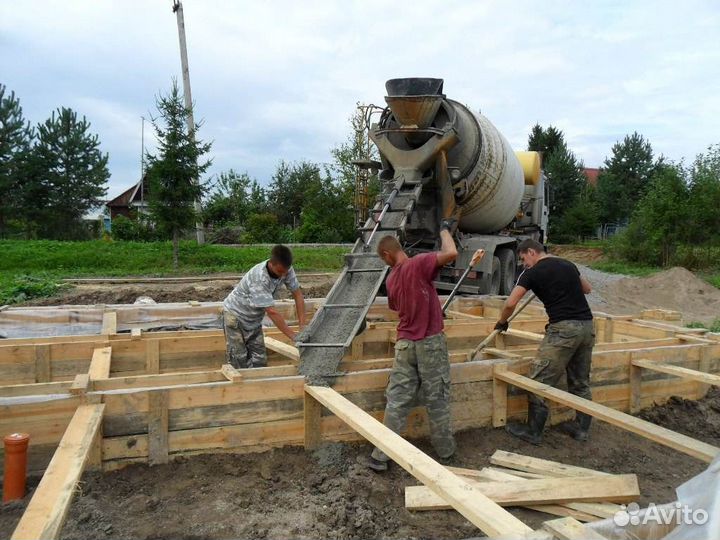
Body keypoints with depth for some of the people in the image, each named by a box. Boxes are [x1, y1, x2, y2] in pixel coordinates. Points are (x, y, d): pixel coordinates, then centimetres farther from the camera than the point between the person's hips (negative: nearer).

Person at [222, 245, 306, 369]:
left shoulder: (285, 269, -18)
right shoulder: (259, 278, -36)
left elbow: (297, 295, -10)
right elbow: (272, 312, -36)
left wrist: (303, 326, -18)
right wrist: (294, 336, -34)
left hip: (254, 319, 6)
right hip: (235, 314, -6)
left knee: (259, 361, 0)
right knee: (240, 361, -7)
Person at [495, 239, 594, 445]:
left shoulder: (533, 273, -2)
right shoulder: (568, 265, 17)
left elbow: (510, 304, -4)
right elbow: (587, 289, 33)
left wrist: (501, 322, 13)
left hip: (564, 328, -7)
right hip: (587, 326, 8)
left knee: (539, 381, 1)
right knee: (581, 382, 18)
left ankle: (533, 432, 8)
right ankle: (581, 428, 26)